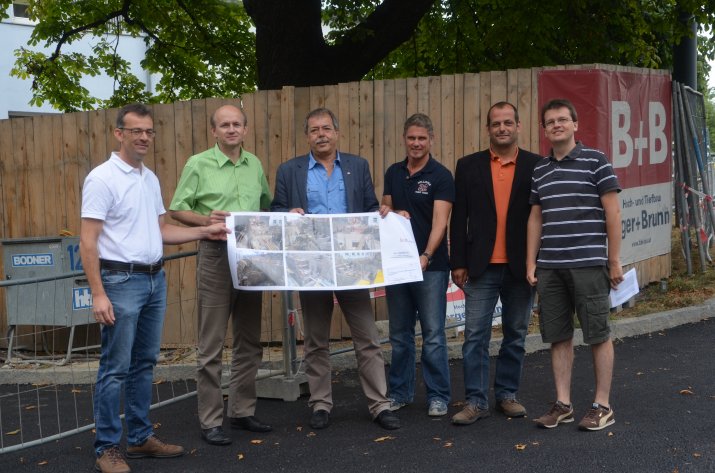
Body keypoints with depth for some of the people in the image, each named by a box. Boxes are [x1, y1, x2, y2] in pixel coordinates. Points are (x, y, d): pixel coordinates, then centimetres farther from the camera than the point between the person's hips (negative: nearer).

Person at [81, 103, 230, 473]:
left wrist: (206, 232, 11)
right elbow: (88, 242, -15)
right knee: (115, 368, -2)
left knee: (144, 364, 14)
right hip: (121, 280, -8)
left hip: (155, 280, 8)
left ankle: (140, 437, 24)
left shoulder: (150, 178, 13)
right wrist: (98, 294, -21)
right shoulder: (102, 178, -12)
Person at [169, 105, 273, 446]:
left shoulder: (254, 165, 11)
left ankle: (242, 411, 25)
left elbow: (267, 206, 21)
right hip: (216, 256, -5)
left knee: (249, 341, 12)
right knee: (211, 346, -2)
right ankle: (210, 422, 7)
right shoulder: (198, 165, -3)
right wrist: (206, 220, -19)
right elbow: (176, 210, -3)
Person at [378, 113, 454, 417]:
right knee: (400, 333, 12)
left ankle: (438, 396, 9)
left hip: (431, 265, -5)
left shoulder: (440, 176, -7)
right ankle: (400, 392, 23)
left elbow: (440, 221, -16)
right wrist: (386, 212, -8)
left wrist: (426, 256, -30)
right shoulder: (393, 173, 9)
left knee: (433, 334, -1)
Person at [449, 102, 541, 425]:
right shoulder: (469, 166, 4)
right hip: (481, 266, 0)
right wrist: (458, 263, -1)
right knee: (475, 335, 0)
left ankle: (507, 394, 24)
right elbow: (459, 218, 4)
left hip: (521, 266, 0)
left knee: (515, 335, 11)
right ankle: (476, 401, 8)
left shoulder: (536, 166, 2)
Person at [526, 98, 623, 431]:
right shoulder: (540, 170, 13)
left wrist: (614, 260, -5)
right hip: (549, 267, 5)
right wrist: (530, 264, 11)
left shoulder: (595, 161, -2)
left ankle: (602, 406, 11)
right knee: (558, 337, 8)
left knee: (598, 335, 2)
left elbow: (613, 212, -3)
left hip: (588, 263, -5)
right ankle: (563, 404, 17)